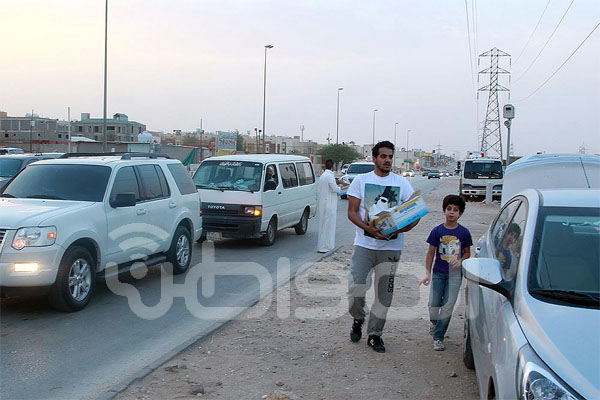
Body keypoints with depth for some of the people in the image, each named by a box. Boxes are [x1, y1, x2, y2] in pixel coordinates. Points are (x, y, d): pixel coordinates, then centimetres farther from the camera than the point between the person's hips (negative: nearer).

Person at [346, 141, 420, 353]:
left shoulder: (402, 183, 6)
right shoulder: (361, 180, 5)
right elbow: (352, 212, 0)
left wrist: (403, 228, -18)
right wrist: (367, 227, -19)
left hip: (391, 246, 1)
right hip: (364, 244, -1)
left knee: (384, 293, 4)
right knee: (355, 287, -10)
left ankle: (374, 334, 16)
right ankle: (358, 319, 19)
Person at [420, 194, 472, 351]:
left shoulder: (464, 232, -3)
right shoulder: (437, 231, -3)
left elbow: (467, 253, 8)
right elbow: (431, 253, 2)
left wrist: (460, 261, -14)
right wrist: (428, 273, -2)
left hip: (455, 274, 0)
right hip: (438, 273, 1)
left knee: (448, 306, -2)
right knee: (433, 303, 0)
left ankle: (438, 336, 10)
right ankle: (434, 322, 34)